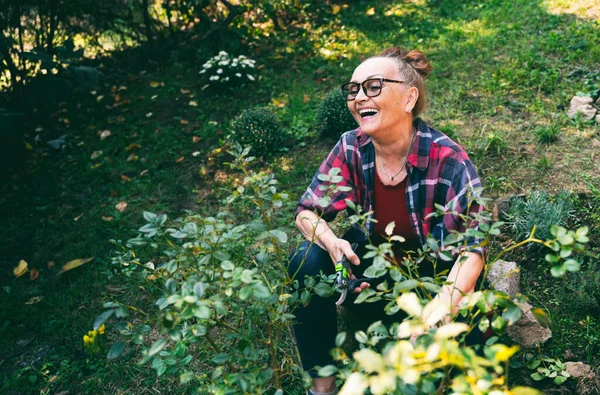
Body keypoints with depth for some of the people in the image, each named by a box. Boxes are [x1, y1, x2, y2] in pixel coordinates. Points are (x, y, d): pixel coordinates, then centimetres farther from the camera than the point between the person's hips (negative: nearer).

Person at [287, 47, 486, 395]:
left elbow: (473, 247, -25)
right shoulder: (352, 148, -14)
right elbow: (307, 211, -7)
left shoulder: (447, 160, -24)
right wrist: (332, 243, -30)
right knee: (308, 260, -20)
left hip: (433, 276, -3)